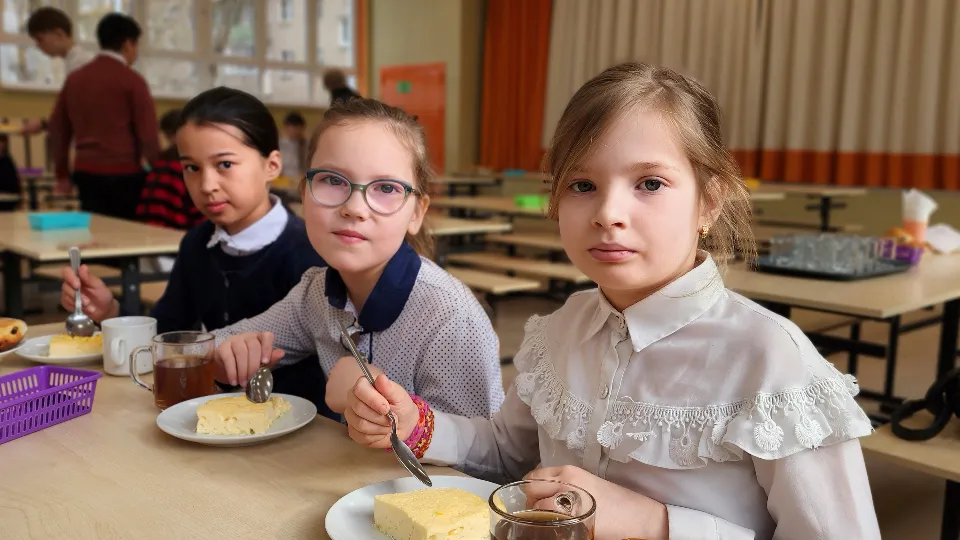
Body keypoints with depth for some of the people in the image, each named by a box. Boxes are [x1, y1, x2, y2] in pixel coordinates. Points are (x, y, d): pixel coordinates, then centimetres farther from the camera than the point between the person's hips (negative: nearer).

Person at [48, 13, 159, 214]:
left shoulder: (75, 78, 10)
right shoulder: (132, 81, -7)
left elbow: (58, 128, 16)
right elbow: (148, 135, -9)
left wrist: (62, 173, 26)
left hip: (85, 173, 5)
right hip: (123, 174, -5)